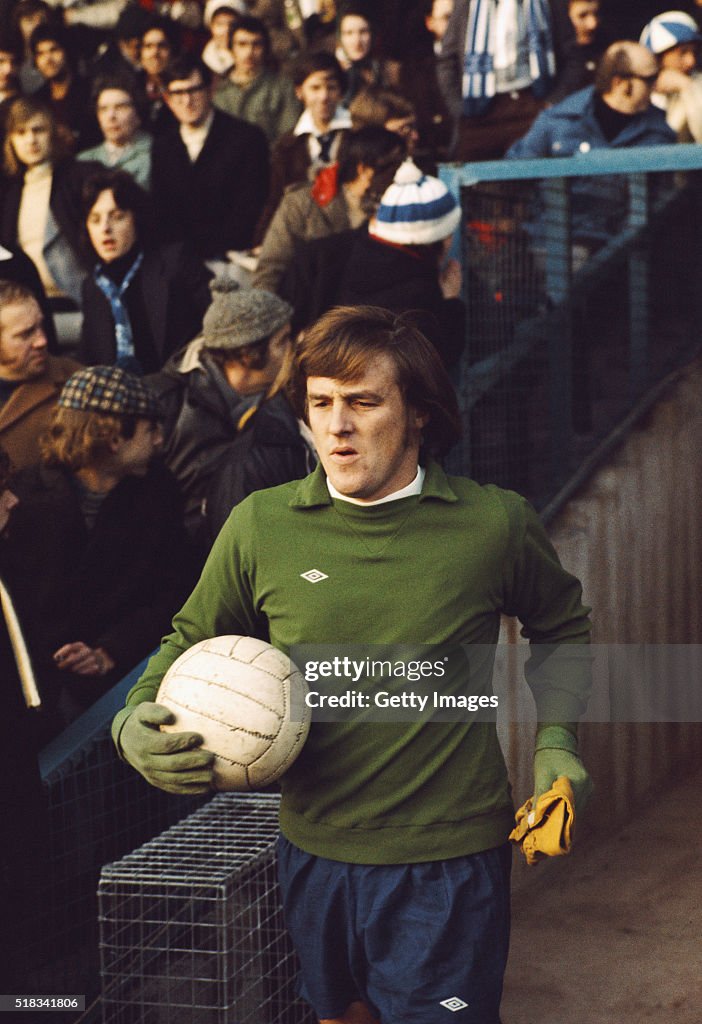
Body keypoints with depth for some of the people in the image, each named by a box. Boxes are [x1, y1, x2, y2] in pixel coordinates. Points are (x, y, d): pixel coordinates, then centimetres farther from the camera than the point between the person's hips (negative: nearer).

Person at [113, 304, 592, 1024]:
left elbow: (560, 628, 13)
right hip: (314, 851, 3)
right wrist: (136, 723, -10)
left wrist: (554, 739, 1)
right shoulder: (260, 525, -4)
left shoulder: (495, 524, -7)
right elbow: (191, 642, 9)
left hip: (449, 862, -3)